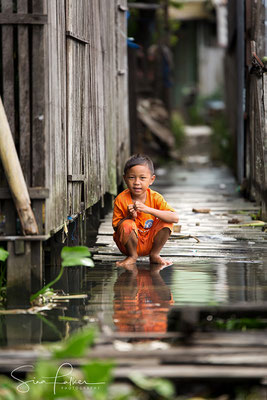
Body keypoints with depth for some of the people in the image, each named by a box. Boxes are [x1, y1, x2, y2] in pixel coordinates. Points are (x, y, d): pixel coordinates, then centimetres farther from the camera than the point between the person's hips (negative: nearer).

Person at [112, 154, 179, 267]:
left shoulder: (155, 198, -11)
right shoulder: (121, 199, -14)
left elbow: (175, 218, -24)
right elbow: (116, 226, -11)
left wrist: (149, 210, -34)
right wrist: (130, 217, -32)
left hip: (150, 243, 2)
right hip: (130, 243, -2)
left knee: (166, 222, -18)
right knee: (126, 224, -31)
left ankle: (154, 255, 0)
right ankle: (132, 256, -6)